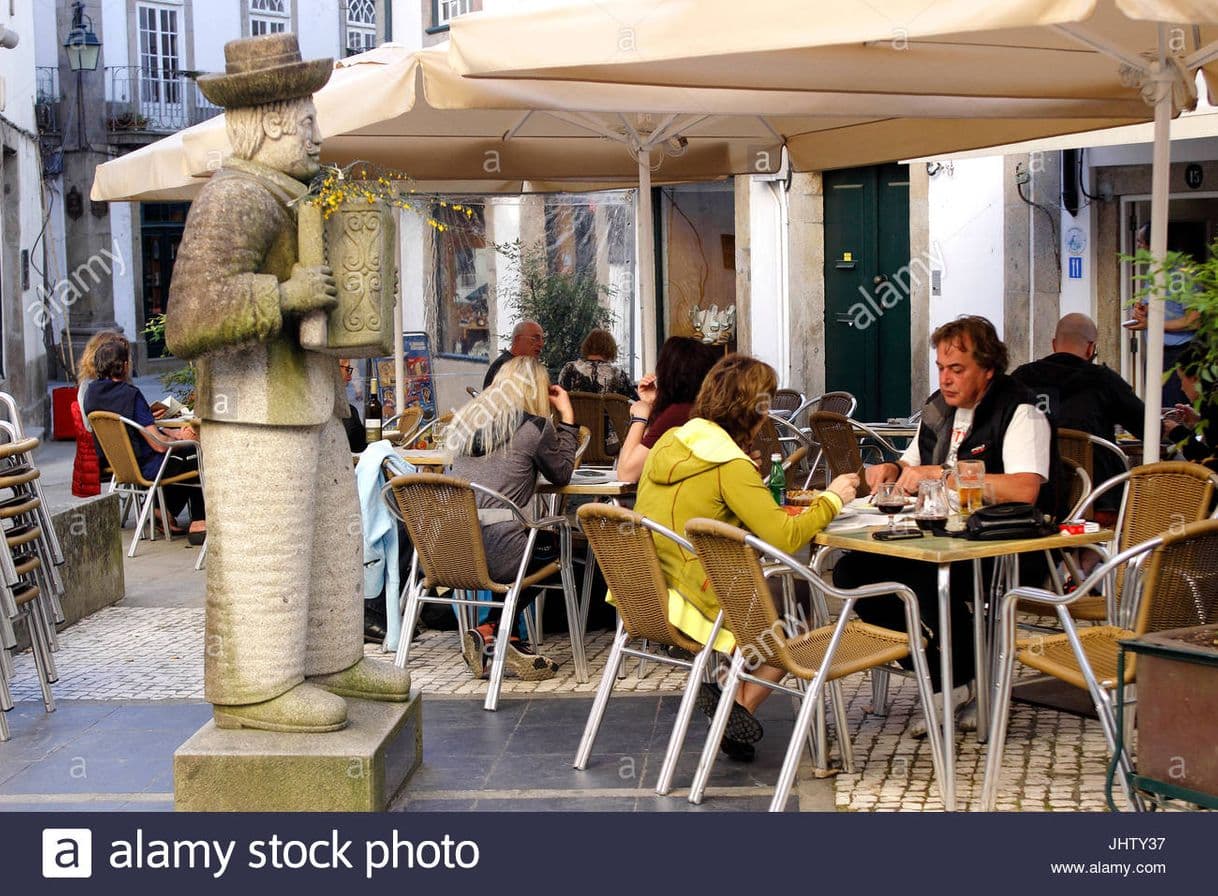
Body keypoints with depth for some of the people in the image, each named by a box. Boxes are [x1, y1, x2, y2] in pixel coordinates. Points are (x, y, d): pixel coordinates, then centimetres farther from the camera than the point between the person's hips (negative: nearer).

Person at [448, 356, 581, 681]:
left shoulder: (468, 420, 14)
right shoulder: (534, 427, -4)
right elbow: (561, 474, 12)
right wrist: (567, 418, 18)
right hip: (495, 553, -6)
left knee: (535, 543, 30)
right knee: (552, 543, 25)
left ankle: (494, 635, 20)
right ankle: (492, 631, 15)